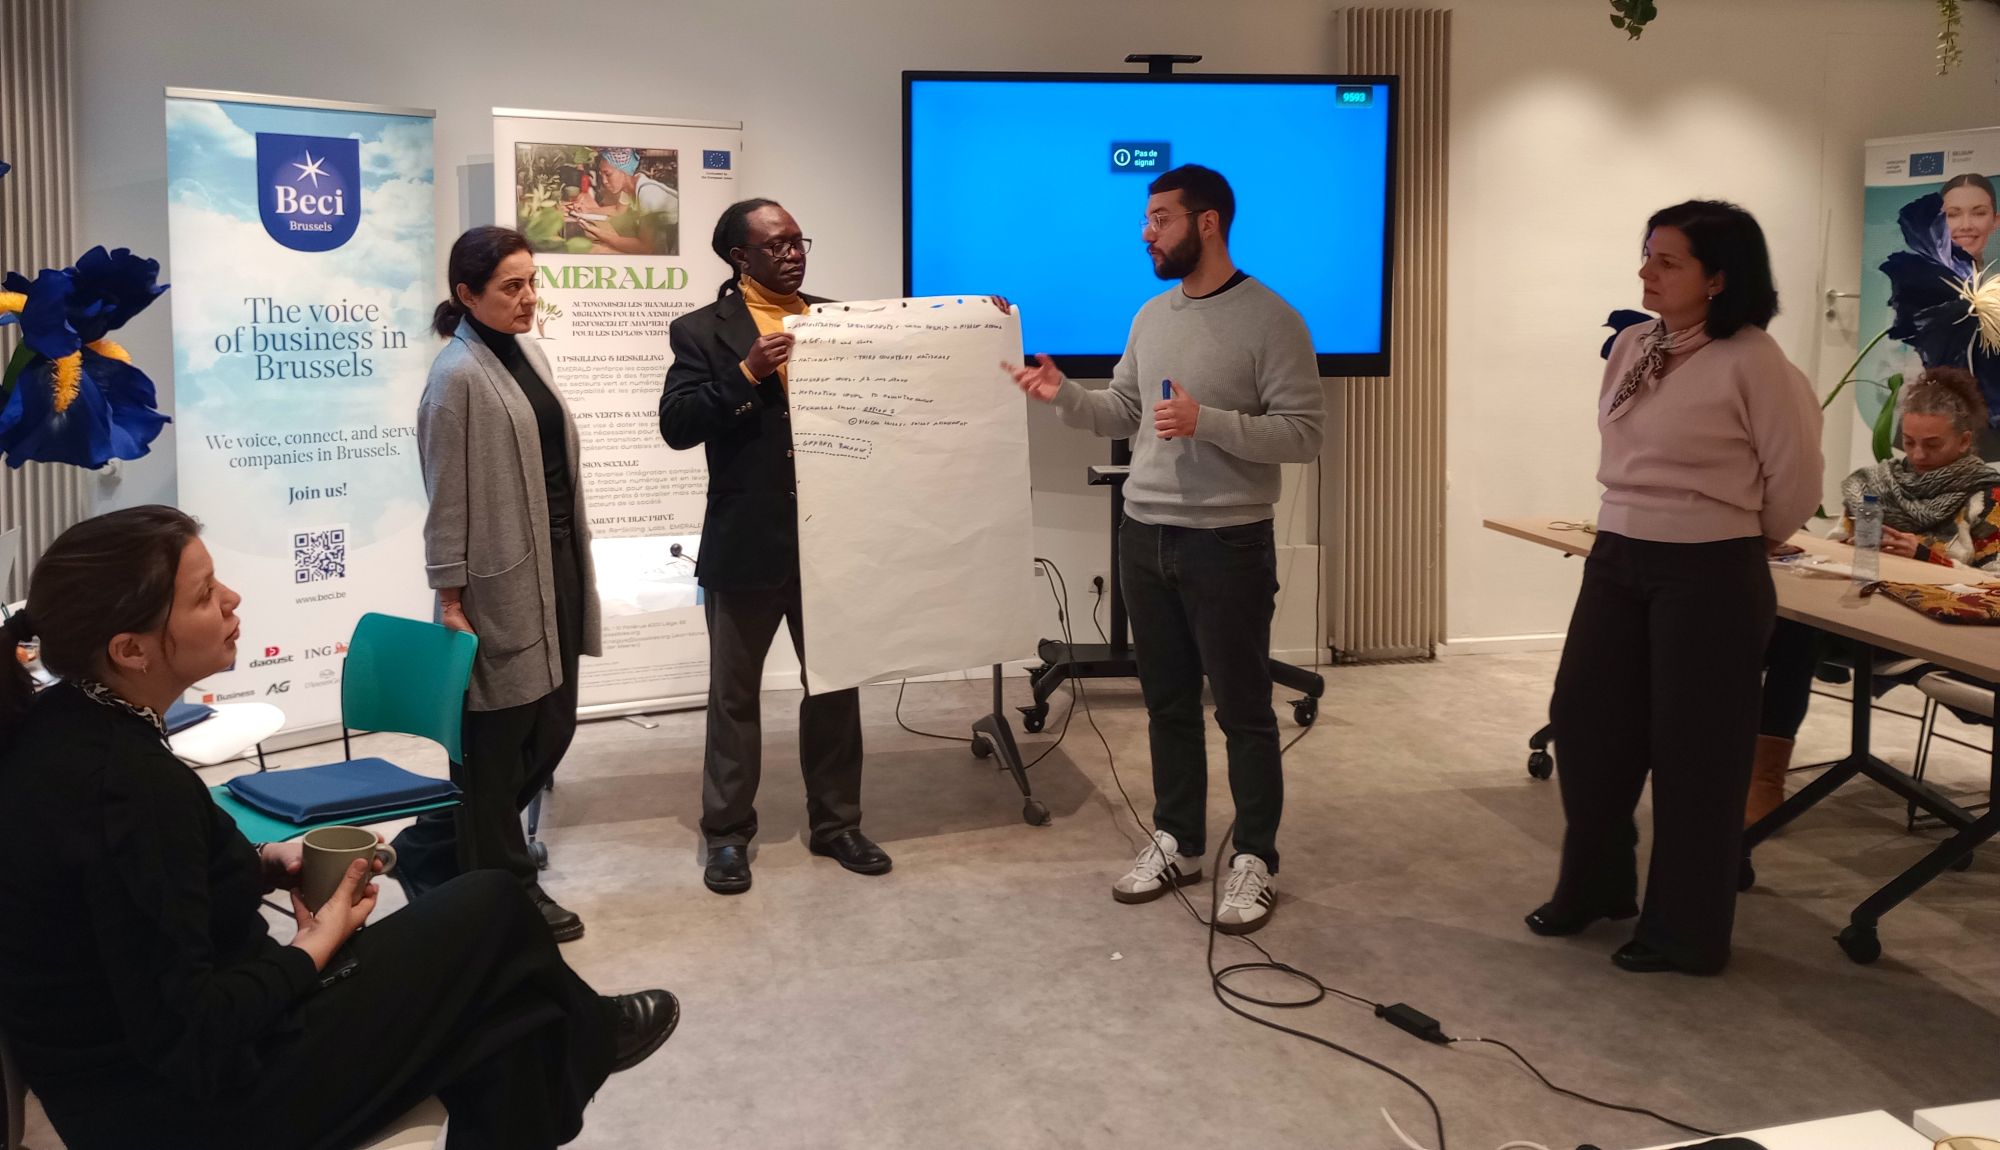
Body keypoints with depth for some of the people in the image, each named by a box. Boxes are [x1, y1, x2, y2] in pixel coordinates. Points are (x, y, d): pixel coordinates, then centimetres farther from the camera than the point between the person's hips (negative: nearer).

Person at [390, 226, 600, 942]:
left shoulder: (527, 353, 11)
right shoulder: (459, 375, -12)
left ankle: (432, 849, 30)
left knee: (552, 728, 14)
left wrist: (574, 560, 16)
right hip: (500, 584, -9)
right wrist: (451, 604, -13)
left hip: (556, 567, 9)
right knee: (497, 742, 4)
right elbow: (447, 500, -13)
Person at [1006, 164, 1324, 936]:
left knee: (1242, 711, 3)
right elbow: (1122, 414, 15)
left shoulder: (1271, 320, -11)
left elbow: (1304, 434, -15)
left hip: (1228, 545, -6)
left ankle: (1256, 860, 15)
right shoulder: (1152, 315, 11)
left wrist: (1207, 422, -25)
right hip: (1143, 536, 7)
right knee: (1166, 702, 15)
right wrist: (1063, 396, -2)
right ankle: (1176, 842, 28)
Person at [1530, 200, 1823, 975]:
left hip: (1710, 576, -7)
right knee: (1585, 723, 12)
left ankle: (1685, 931, 19)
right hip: (1616, 560, 7)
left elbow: (1796, 481, -6)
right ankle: (1593, 887, 33)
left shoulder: (1750, 362, -14)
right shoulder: (1631, 346, 5)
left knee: (1693, 751, 4)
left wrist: (1737, 538, 9)